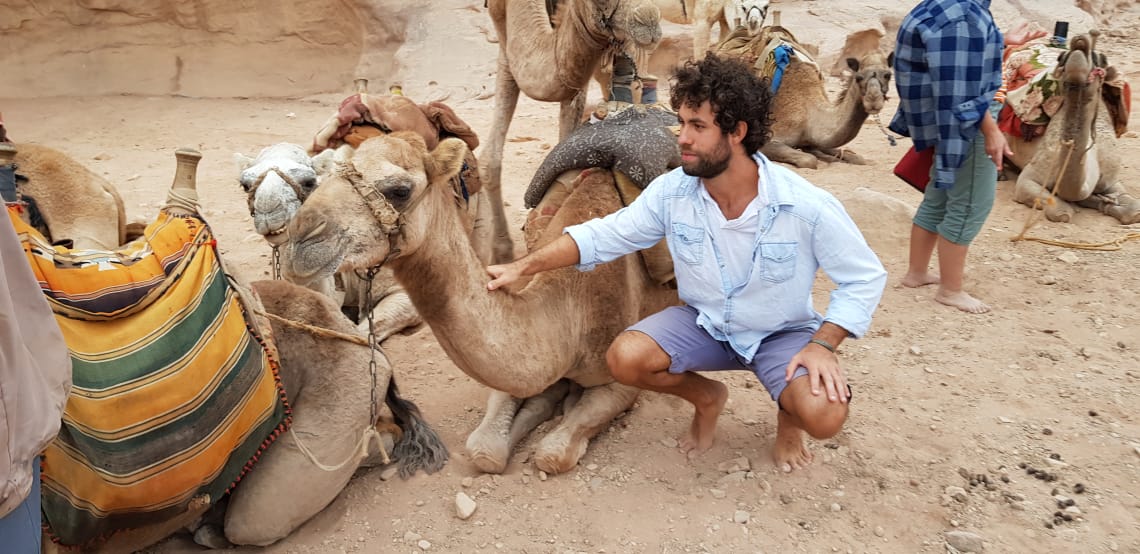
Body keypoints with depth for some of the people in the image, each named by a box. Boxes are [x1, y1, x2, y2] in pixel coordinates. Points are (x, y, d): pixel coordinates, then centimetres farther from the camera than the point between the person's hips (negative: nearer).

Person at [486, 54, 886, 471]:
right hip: (703, 323, 3)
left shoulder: (808, 207, -25)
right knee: (625, 357, -22)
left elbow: (865, 278, -13)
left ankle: (788, 416, 12)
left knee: (824, 414, -30)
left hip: (782, 333, -3)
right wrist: (520, 268, -11)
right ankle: (706, 397, 10)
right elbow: (599, 237, -6)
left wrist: (822, 345, -24)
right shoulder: (671, 191, -16)